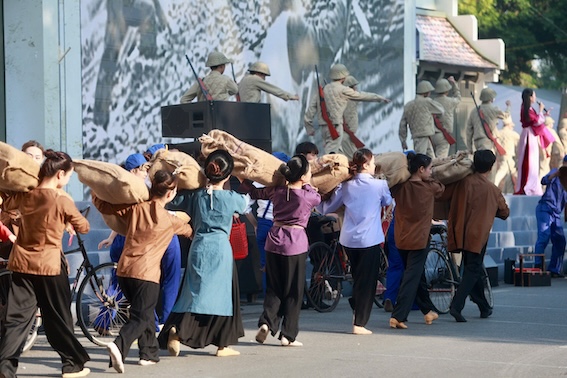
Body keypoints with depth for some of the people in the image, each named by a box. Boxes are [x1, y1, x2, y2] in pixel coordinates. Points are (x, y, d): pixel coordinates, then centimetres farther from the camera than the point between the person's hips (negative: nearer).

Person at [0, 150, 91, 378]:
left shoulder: (25, 195, 0)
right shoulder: (63, 200, -13)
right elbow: (83, 228, 1)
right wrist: (69, 219, 19)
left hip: (22, 263, 4)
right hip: (49, 265, -4)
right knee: (59, 317, 9)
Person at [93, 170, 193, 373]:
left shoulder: (135, 208, 4)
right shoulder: (170, 221, -1)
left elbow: (103, 205, 11)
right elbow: (189, 230, 22)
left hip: (124, 270, 5)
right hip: (147, 274, -5)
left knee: (144, 313, 23)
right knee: (140, 318, -4)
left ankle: (150, 353, 30)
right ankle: (119, 345, -30)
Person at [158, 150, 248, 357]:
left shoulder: (195, 195, 2)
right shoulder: (231, 198, -4)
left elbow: (173, 202, 11)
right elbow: (244, 203, 17)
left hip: (198, 246, 3)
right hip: (221, 247, -3)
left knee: (194, 291, 7)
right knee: (222, 293, 6)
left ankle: (175, 330, -17)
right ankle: (223, 345, 10)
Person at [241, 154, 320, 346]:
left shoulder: (276, 191, 1)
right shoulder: (309, 196, -9)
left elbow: (254, 192, 15)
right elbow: (318, 197, 13)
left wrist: (242, 179, 31)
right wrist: (308, 185, 22)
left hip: (275, 240, 4)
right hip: (295, 243, -3)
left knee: (274, 287, 15)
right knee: (293, 291, 6)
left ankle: (267, 322, -6)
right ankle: (288, 335, 7)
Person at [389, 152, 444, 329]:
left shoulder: (400, 187, -4)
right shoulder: (429, 187, -10)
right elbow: (441, 188, 11)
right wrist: (429, 179, 23)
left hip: (401, 240, 5)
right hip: (418, 240, -5)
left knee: (417, 275, 19)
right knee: (412, 278, -4)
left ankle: (428, 311, 33)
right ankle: (398, 316, -13)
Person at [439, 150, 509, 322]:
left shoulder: (463, 182, -4)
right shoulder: (493, 190, -2)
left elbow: (442, 195, -4)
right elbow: (504, 213, 11)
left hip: (460, 234, 3)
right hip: (478, 235, -3)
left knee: (472, 269, 16)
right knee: (473, 270, -1)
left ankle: (484, 307, 26)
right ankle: (456, 306, -19)